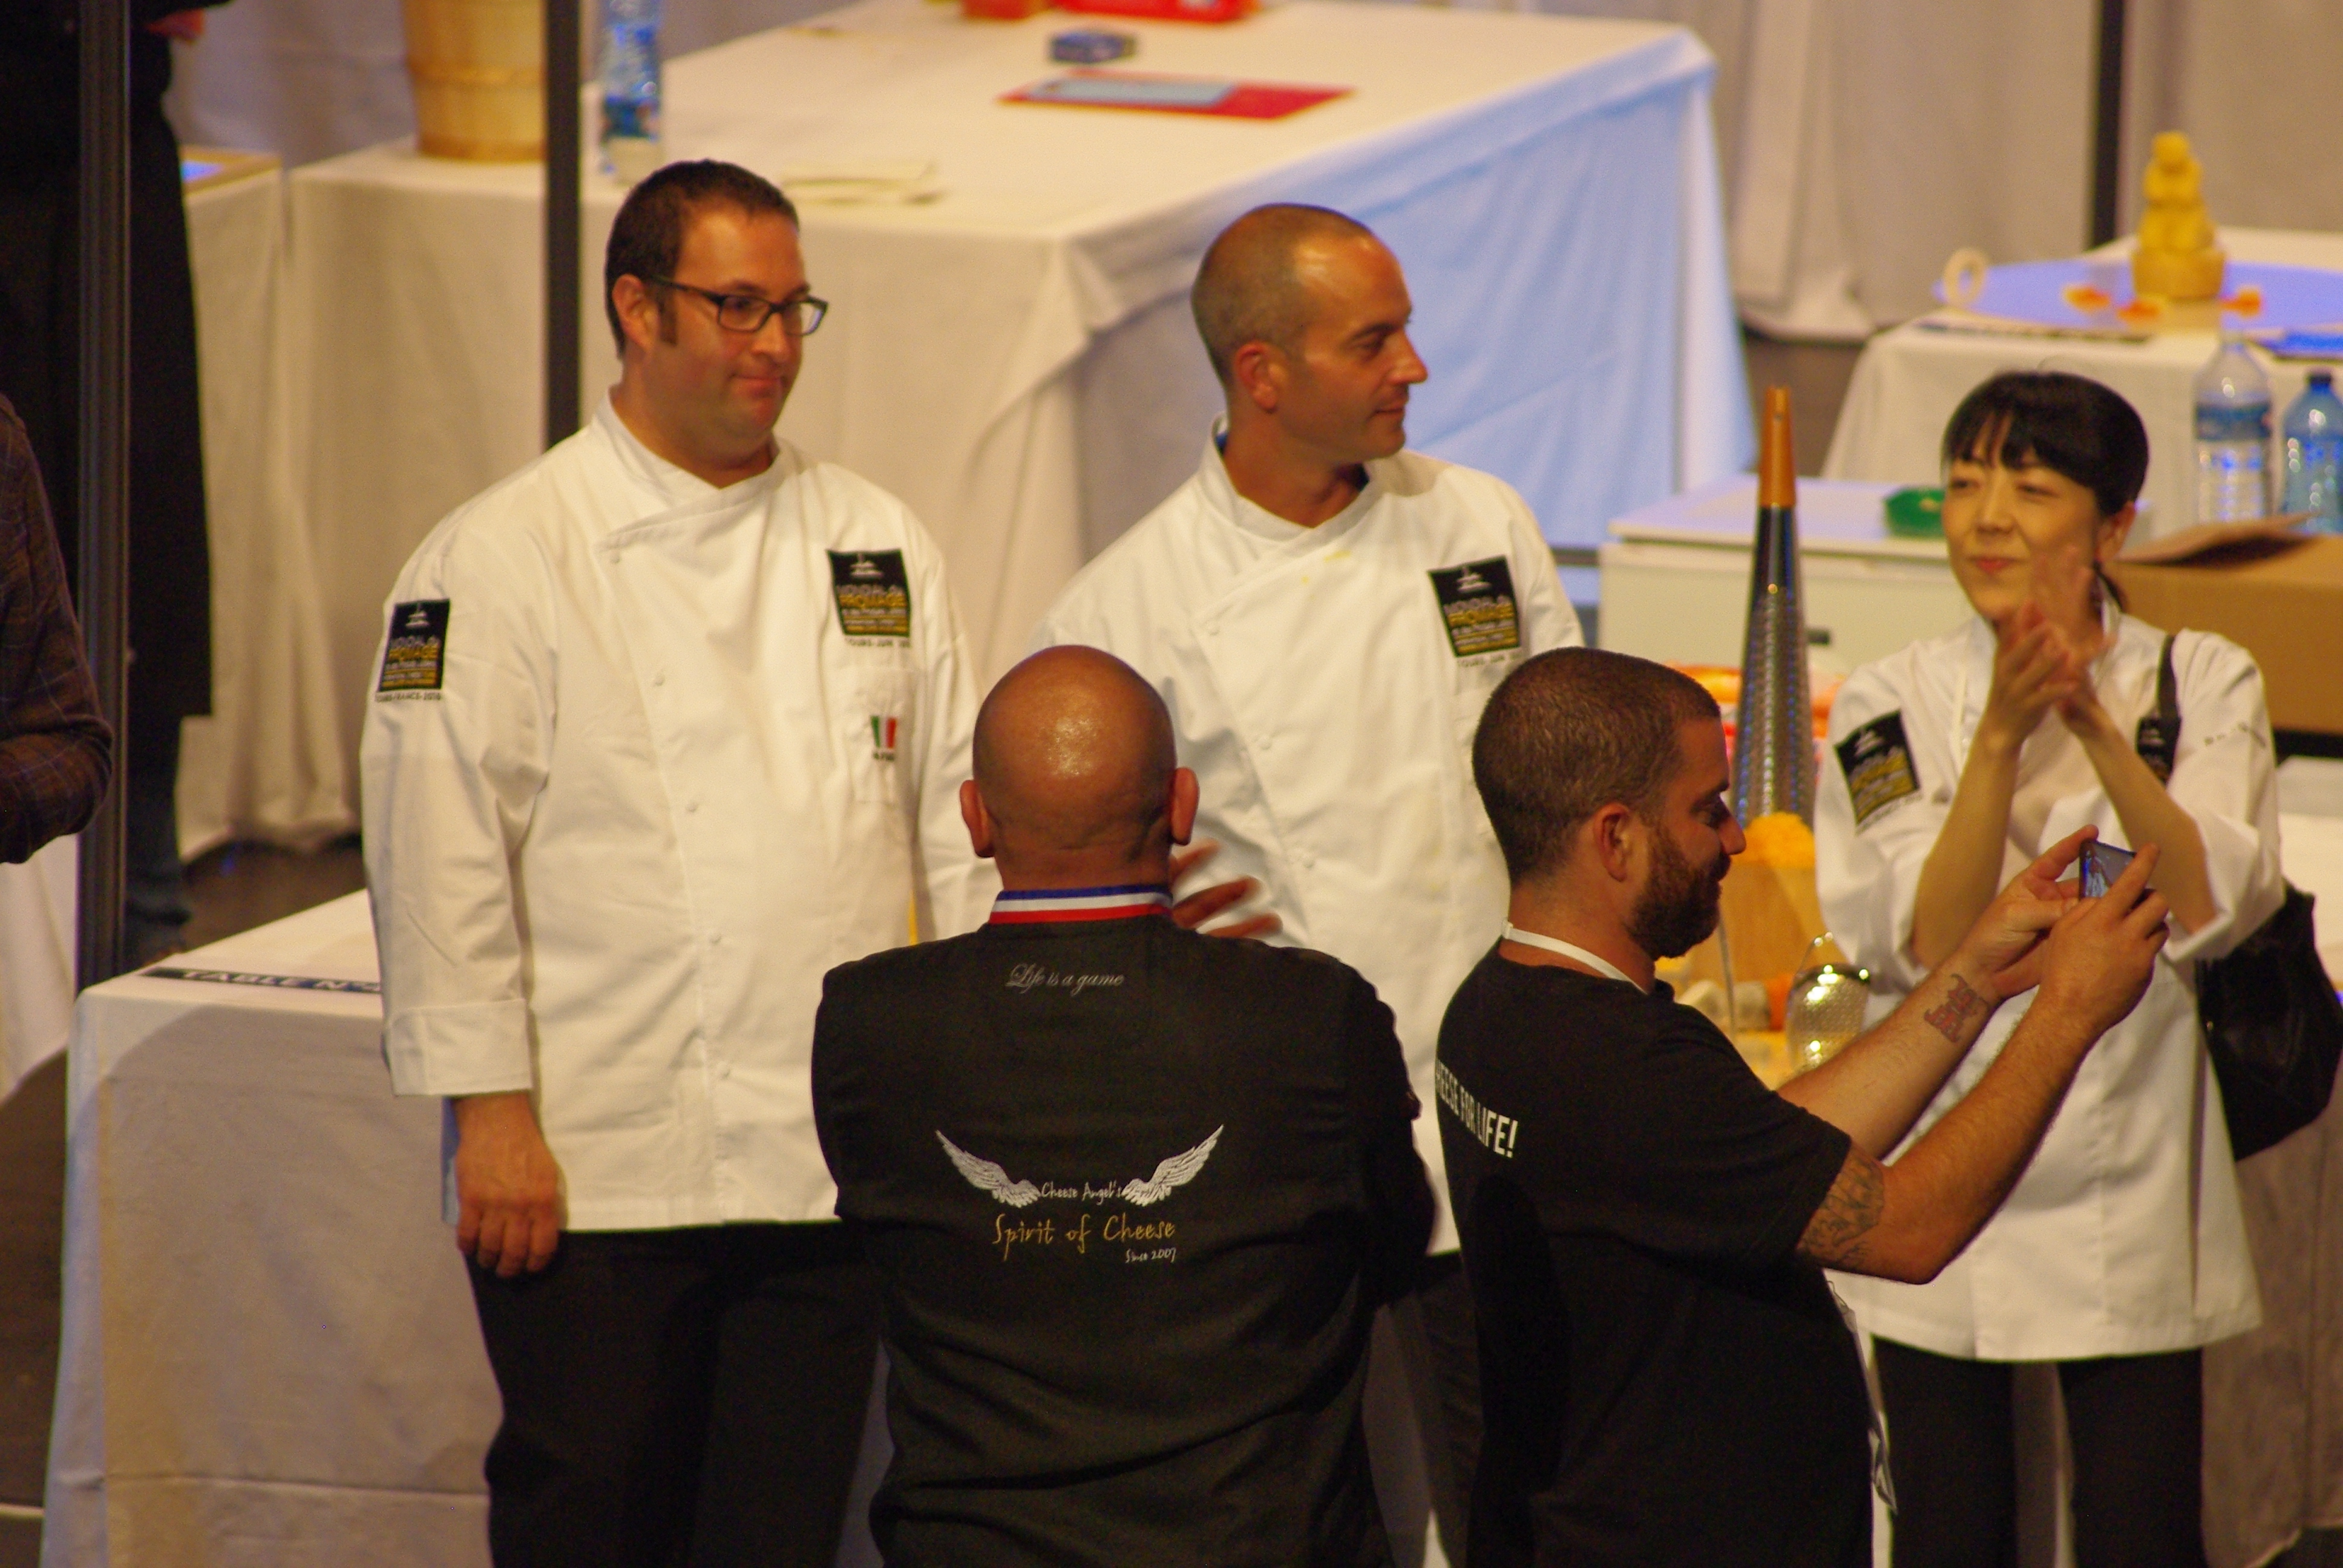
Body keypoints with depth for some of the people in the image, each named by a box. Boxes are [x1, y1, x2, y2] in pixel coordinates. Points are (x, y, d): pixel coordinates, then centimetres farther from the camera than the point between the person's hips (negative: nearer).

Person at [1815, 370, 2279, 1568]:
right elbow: (1925, 942, -13)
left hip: (2129, 1192, 0)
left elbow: (2208, 908, -15)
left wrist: (2093, 720, -23)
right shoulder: (1894, 706, -1)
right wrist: (2003, 735, -21)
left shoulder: (2201, 684, 0)